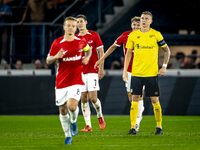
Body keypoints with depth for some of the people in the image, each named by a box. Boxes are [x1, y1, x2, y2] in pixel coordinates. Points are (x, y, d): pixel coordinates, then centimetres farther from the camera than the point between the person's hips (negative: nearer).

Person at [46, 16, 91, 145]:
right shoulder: (57, 43, -4)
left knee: (72, 106, -20)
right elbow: (48, 61, 1)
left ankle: (74, 121, 16)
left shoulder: (81, 41, 1)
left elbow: (88, 49, 23)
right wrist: (56, 57, -20)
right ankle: (68, 136, 26)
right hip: (61, 81, 1)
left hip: (76, 80, -1)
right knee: (63, 110, 6)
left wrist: (87, 58, 2)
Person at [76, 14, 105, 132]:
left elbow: (101, 52, 0)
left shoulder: (94, 35, -1)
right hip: (80, 72, 4)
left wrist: (101, 68, -7)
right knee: (84, 98, 0)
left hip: (92, 71, -4)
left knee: (93, 97, -11)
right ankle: (88, 125, 4)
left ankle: (100, 116, 17)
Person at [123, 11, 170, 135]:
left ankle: (159, 127, 11)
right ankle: (133, 127, 1)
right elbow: (128, 53, 12)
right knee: (135, 99, -2)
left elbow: (167, 50, 8)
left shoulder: (156, 35, 0)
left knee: (154, 100, 1)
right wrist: (125, 71, 6)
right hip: (136, 73, 2)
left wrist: (164, 66, -3)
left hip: (152, 73, -2)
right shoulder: (133, 35, 5)